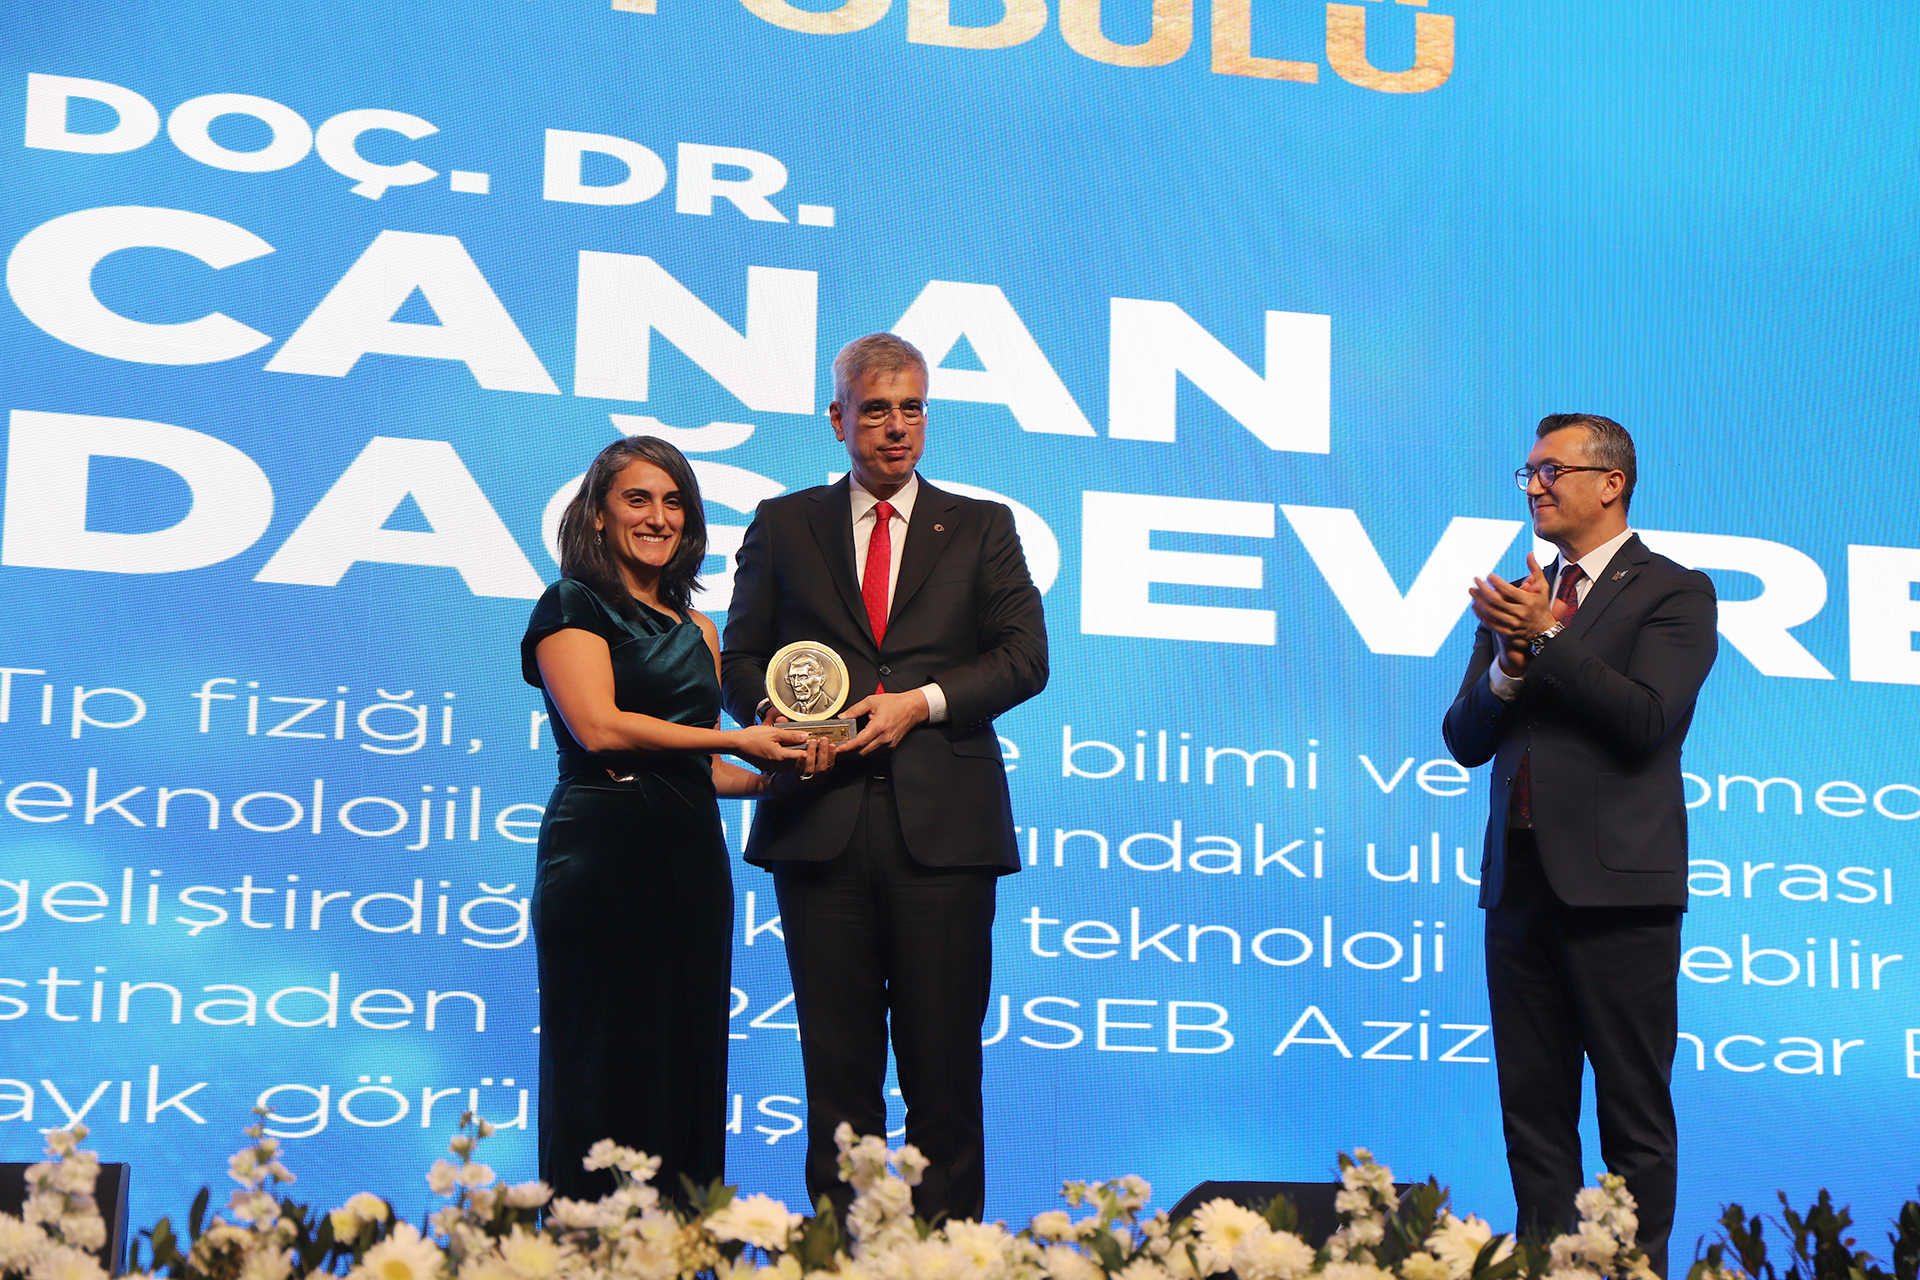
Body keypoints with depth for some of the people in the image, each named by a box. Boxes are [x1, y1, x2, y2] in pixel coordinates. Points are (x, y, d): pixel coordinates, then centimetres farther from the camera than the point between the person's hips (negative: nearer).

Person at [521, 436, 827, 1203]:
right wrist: (735, 741, -11)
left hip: (690, 854, 7)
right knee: (607, 1069, -6)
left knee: (688, 1068, 4)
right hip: (604, 852, -6)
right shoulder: (574, 606, 1)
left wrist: (766, 780, 4)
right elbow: (598, 728, -13)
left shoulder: (695, 630, 20)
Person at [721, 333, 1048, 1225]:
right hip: (821, 820, 1)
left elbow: (1024, 656, 6)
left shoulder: (980, 529, 13)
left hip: (940, 824, 0)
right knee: (836, 1058, 2)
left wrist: (923, 701, -8)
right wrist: (776, 713, -8)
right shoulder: (783, 524, 15)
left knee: (943, 1059, 0)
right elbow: (741, 656, 13)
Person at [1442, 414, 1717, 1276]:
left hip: (1615, 883, -6)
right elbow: (1465, 741, 12)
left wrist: (1545, 640, -14)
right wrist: (1507, 662, -6)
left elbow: (1646, 720, -15)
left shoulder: (1671, 593, -1)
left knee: (1633, 1109, 0)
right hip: (1521, 881, 6)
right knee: (1532, 1107, 9)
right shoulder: (1519, 598, 17)